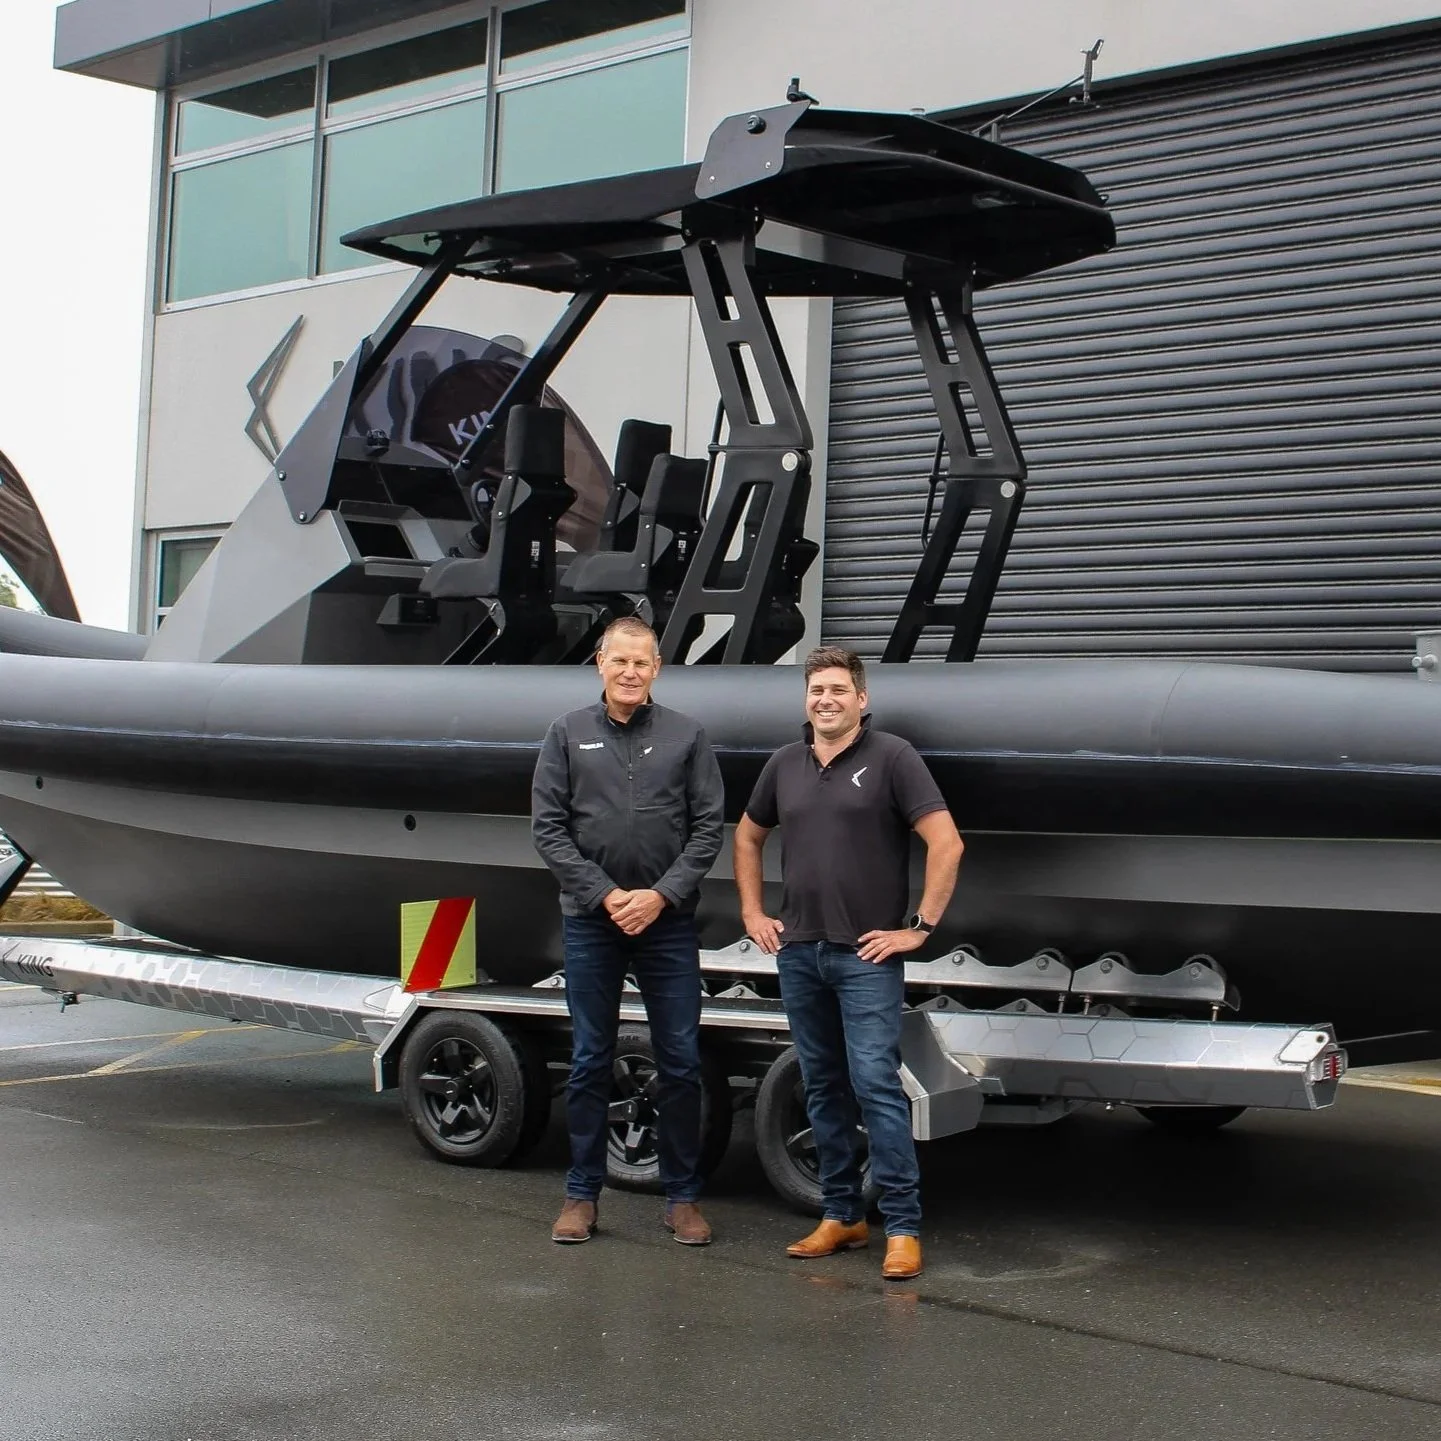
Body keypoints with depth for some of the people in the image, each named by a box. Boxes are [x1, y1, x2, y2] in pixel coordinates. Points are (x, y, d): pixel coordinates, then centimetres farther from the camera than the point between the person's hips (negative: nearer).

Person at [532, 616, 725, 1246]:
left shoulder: (686, 736, 3)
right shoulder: (568, 734, 4)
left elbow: (709, 827, 1)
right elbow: (547, 827, 0)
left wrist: (661, 895, -10)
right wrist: (604, 895, -8)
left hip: (667, 920, 0)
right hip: (590, 920, 0)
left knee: (680, 1062, 2)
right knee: (589, 1061, 7)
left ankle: (682, 1197, 13)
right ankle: (582, 1193, 17)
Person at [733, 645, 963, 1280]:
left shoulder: (892, 757, -6)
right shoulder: (785, 764, 11)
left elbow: (945, 844, -12)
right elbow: (748, 836, 25)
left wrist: (919, 928, -13)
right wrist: (753, 913, 16)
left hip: (866, 955, -6)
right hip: (798, 952, 6)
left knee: (876, 1084, -9)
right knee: (823, 1088, 12)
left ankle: (902, 1227, -4)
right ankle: (841, 1215, 21)